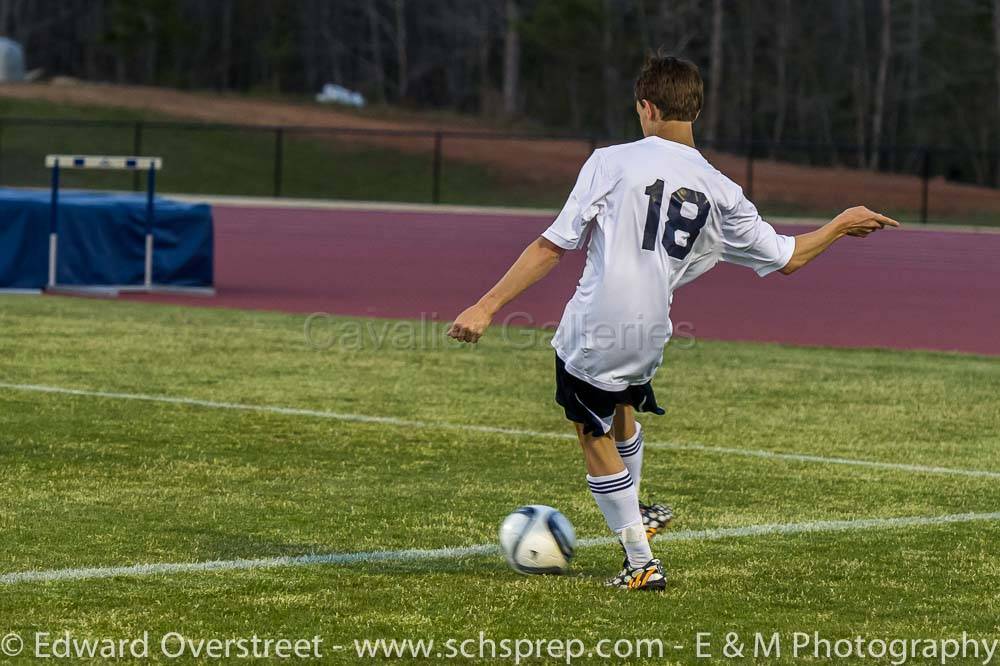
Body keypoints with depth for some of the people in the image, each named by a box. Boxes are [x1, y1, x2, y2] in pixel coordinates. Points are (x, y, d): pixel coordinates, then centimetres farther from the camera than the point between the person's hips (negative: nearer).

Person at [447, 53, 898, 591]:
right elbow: (786, 258, 14)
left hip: (591, 332, -4)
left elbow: (551, 248, -11)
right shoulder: (719, 192, 3)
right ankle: (633, 517, 51)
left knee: (596, 441, 15)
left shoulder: (611, 162, -9)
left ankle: (641, 564, 17)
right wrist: (843, 224, 31)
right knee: (622, 410, 34)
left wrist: (485, 308, -8)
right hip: (649, 339, 4)